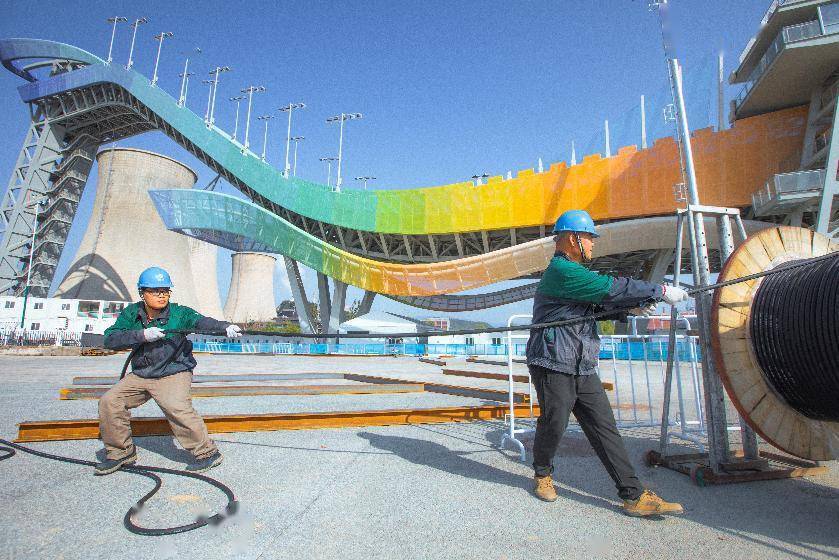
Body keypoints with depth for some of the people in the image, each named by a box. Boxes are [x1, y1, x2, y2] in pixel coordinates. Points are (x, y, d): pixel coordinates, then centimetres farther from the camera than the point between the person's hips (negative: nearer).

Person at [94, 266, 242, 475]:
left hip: (173, 374, -5)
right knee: (109, 401, -2)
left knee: (177, 407, -25)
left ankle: (207, 452, -11)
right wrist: (142, 335, -25)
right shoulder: (131, 313, -1)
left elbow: (201, 321, -31)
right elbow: (110, 339, -10)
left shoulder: (178, 313, -13)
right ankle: (122, 452, 19)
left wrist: (225, 327, -51)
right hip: (140, 374, 6)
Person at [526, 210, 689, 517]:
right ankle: (542, 475, 33)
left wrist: (635, 306, 0)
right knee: (554, 425, 7)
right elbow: (612, 287, -20)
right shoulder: (561, 271, -16)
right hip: (554, 366, -9)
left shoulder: (573, 272, 18)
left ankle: (635, 496, 11)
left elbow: (601, 300, 17)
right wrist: (661, 291, -12)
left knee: (605, 429, 6)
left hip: (583, 368, 9)